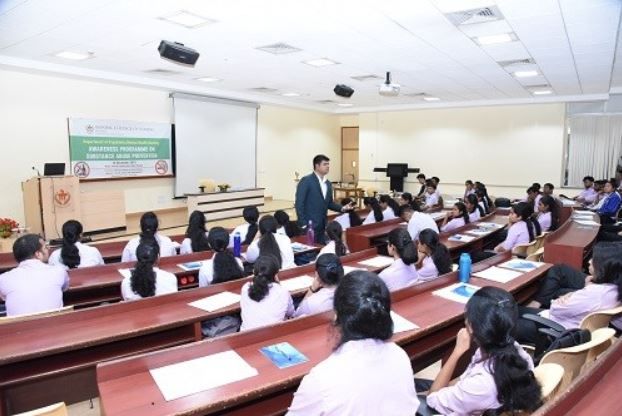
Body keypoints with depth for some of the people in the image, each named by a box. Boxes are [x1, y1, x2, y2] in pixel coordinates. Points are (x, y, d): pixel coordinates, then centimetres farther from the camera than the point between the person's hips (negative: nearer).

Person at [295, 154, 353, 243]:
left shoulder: (328, 183, 13)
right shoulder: (306, 181, -9)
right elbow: (299, 203, -12)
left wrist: (342, 208, 2)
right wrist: (303, 224, -16)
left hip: (322, 226, 7)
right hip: (309, 225, -7)